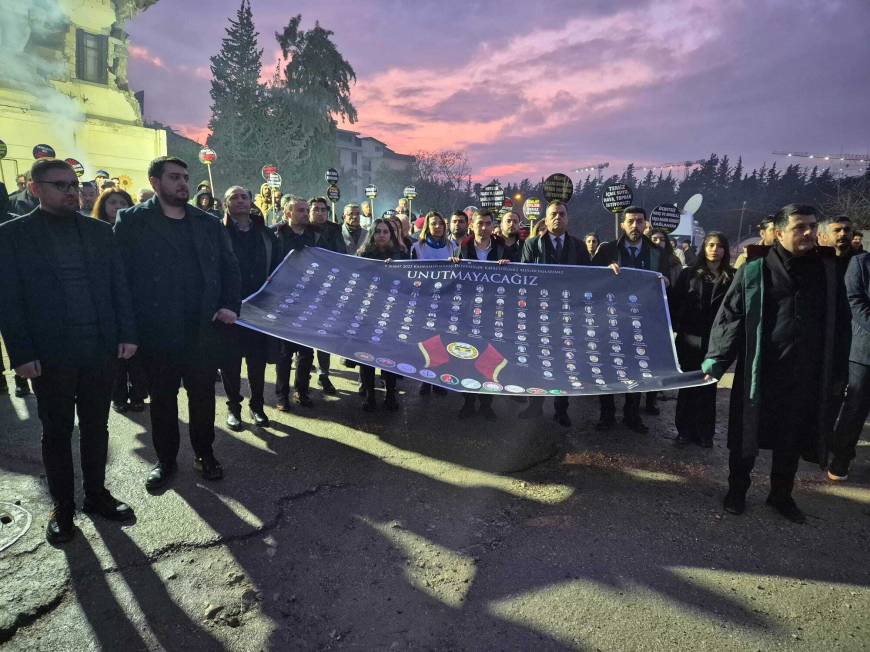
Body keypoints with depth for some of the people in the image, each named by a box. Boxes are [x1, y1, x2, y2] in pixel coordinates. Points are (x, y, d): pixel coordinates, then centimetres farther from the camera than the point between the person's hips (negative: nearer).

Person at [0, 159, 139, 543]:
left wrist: (127, 334, 0)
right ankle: (62, 507, 26)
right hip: (50, 354, -2)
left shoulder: (100, 231, 7)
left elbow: (119, 285, 6)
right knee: (56, 432, 11)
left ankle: (96, 495, 29)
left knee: (96, 427, 13)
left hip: (101, 349, 3)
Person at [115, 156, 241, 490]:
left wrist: (230, 305, -3)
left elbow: (230, 267, 10)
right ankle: (165, 459, 29)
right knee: (162, 398, 12)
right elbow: (118, 273, -7)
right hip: (157, 331, -2)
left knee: (203, 395, 13)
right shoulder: (132, 221, -2)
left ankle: (204, 453, 30)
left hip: (204, 329, 3)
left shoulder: (209, 223, 8)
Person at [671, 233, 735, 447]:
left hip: (716, 340, 0)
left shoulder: (731, 277, 1)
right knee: (688, 385, 7)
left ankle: (705, 432, 18)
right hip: (690, 339, 0)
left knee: (709, 386, 7)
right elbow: (674, 303, 1)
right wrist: (674, 329, -7)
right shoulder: (688, 274, 4)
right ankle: (684, 430, 17)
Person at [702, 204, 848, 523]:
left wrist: (836, 372, 8)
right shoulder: (755, 271, -5)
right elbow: (730, 317, -7)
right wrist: (716, 360, -16)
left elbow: (837, 324, 9)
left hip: (807, 374, 3)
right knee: (748, 436, 9)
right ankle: (737, 489, 29)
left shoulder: (827, 269, 5)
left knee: (793, 439, 15)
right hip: (759, 371, -3)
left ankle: (781, 494, 34)